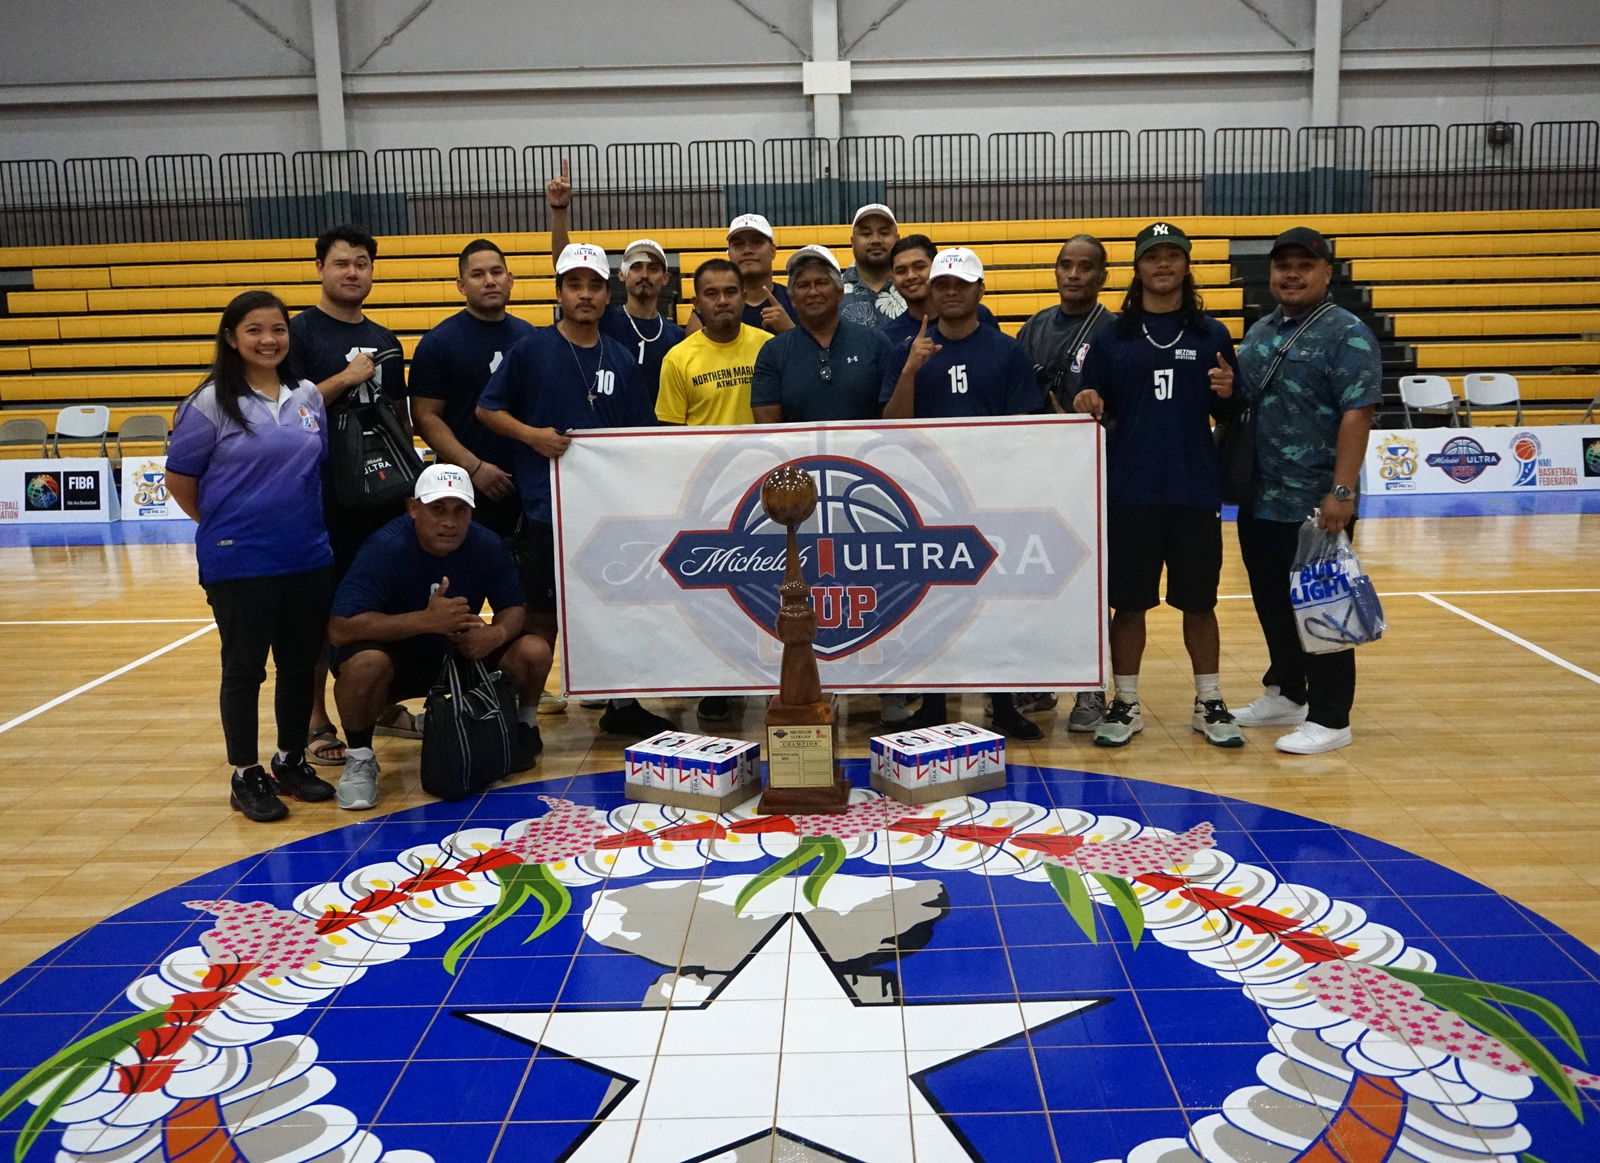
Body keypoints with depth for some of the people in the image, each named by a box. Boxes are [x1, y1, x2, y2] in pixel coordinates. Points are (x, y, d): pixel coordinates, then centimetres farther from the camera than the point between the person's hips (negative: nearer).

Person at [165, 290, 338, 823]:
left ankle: (292, 761, 28)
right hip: (239, 561, -4)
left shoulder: (309, 397, 6)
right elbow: (179, 479, -3)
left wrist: (301, 522, 8)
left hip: (308, 557, 5)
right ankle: (246, 776, 17)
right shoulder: (211, 403, -8)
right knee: (244, 668, 5)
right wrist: (224, 524, 2)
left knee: (300, 663, 12)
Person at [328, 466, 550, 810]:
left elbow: (515, 607, -1)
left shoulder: (488, 546, -12)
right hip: (395, 656, -3)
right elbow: (339, 628, -32)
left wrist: (497, 633, -27)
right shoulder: (386, 548, -25)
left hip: (461, 652, 4)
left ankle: (523, 726, 14)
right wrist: (426, 620, -38)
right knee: (364, 663, -38)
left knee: (534, 651, -19)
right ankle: (360, 758, -10)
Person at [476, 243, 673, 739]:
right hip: (547, 506, -4)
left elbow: (639, 433, 10)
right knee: (542, 615, 3)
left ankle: (622, 705, 23)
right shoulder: (531, 349, -2)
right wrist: (532, 435, -13)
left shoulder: (620, 358, 8)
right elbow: (487, 409, 2)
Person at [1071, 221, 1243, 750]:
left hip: (1196, 491, 1)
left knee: (1199, 602, 8)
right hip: (1129, 492, 0)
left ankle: (1210, 704, 20)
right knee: (1128, 603, 5)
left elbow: (1227, 415, 9)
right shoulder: (1111, 338, 6)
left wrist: (1228, 393, -12)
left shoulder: (1211, 335, 8)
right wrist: (1090, 408, -15)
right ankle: (1125, 704, 17)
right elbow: (1096, 410, 7)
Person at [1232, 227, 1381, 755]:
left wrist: (1341, 491, -22)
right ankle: (1285, 694, 33)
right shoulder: (1259, 332, 14)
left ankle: (1329, 719, 10)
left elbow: (1357, 414, -16)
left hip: (1316, 504, -7)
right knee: (1273, 606, 16)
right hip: (1260, 500, 7)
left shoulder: (1347, 334, -8)